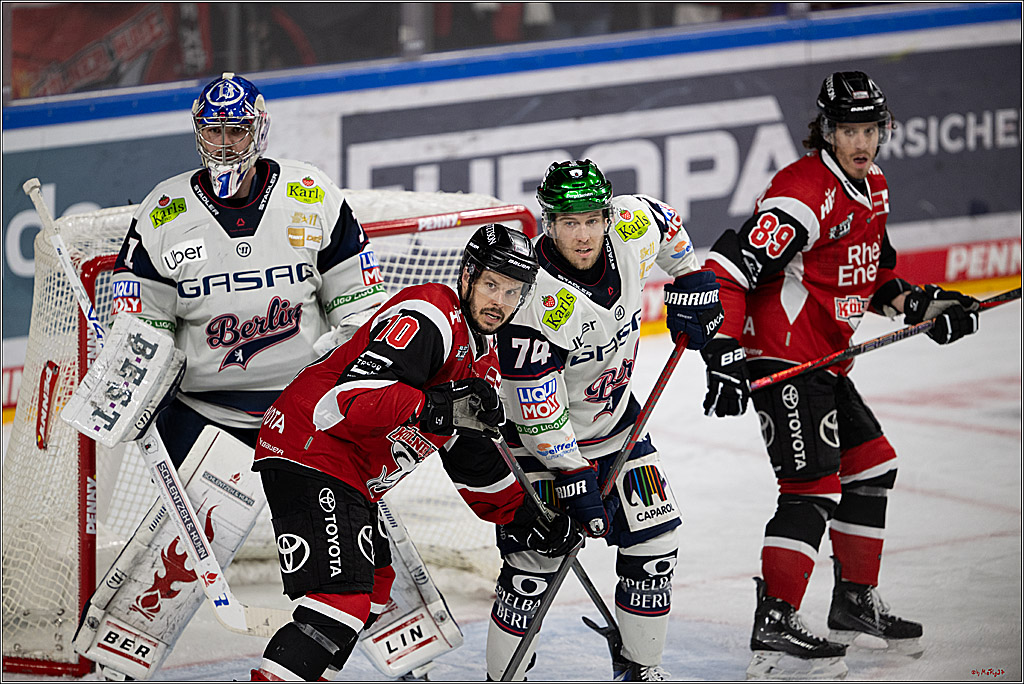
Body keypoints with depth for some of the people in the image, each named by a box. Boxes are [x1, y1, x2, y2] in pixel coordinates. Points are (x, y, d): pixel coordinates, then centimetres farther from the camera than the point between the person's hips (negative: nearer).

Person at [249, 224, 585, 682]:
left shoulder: (483, 358, 16)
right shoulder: (428, 316, -16)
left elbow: (473, 461, 25)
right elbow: (353, 397, -27)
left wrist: (524, 516, 20)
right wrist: (438, 408, -34)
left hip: (354, 479, 11)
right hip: (311, 450, -11)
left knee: (373, 587, 23)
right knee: (342, 598, -22)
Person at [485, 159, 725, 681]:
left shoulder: (632, 229, -16)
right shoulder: (534, 302, -32)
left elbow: (668, 226, 12)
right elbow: (539, 412, -27)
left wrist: (692, 286, 10)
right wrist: (573, 480, -25)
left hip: (615, 420, 6)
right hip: (546, 434, -6)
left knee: (653, 540, 3)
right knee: (534, 563, -11)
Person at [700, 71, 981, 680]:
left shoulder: (874, 190, 11)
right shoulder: (804, 191, -20)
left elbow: (873, 274, 24)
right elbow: (728, 270, -26)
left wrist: (921, 304, 7)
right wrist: (725, 355, -32)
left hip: (826, 360, 10)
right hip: (782, 359, -10)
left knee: (873, 467, 18)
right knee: (813, 487, -15)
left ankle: (856, 604, 30)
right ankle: (774, 630, -16)